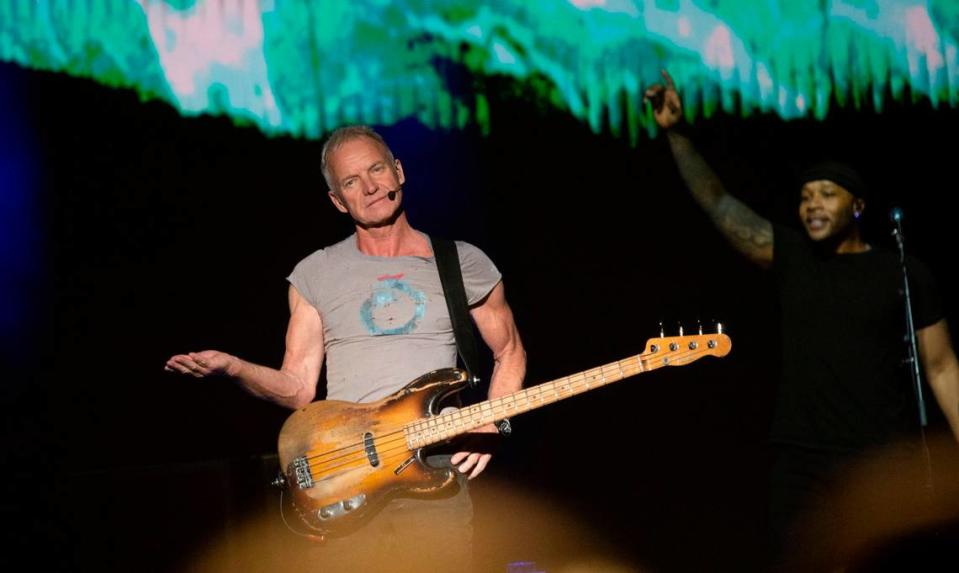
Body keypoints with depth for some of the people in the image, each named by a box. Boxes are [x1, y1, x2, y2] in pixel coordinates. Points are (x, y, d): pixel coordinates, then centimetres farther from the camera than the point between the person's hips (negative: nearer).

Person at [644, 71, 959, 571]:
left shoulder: (904, 273, 3)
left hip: (887, 459, -2)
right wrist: (676, 133, -11)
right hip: (801, 460, 2)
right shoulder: (791, 258, 7)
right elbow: (717, 204, 0)